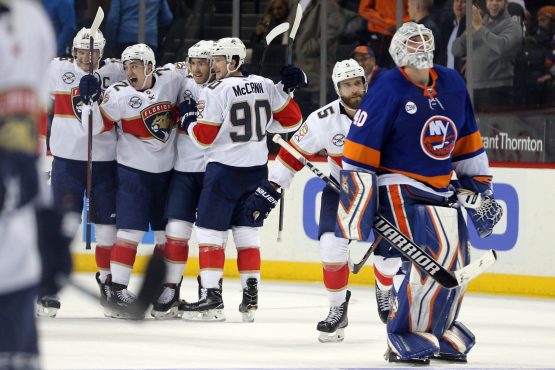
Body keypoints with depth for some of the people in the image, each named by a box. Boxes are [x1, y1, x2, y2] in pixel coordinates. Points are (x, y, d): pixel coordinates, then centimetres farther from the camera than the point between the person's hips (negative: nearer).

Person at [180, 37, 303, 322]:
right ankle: (250, 298, 10)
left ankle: (211, 297, -8)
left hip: (224, 170, -6)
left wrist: (190, 122, 7)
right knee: (247, 232, 13)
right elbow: (290, 120, 8)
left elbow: (203, 137, -11)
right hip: (257, 170, 6)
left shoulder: (214, 92, -12)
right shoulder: (264, 86, 4)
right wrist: (286, 91, 19)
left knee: (210, 232, -1)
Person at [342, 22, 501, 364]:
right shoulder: (388, 91, -13)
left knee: (456, 263, 10)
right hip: (400, 189, -7)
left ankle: (442, 330, 29)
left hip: (442, 190, 7)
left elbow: (468, 143, 17)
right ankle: (406, 341, -12)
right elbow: (359, 149, -14)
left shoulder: (452, 84, 6)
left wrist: (482, 190, 16)